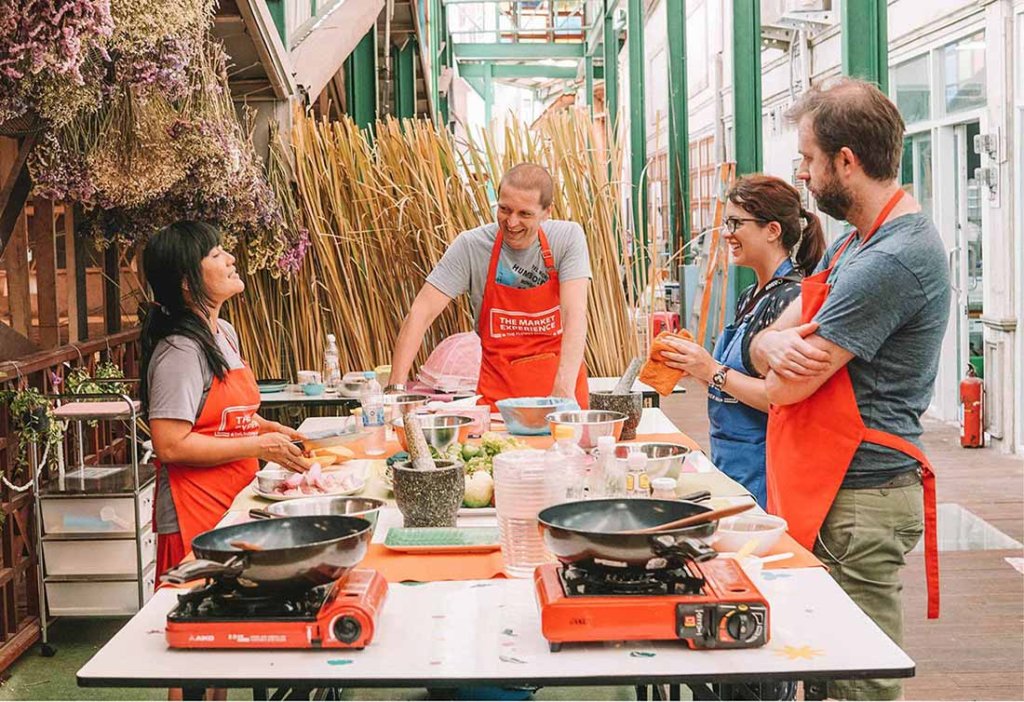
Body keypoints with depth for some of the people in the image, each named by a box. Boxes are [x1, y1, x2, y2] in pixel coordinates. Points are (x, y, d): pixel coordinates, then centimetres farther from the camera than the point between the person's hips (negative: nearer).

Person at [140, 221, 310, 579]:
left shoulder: (225, 334, 11)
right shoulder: (180, 351, -18)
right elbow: (171, 446, -23)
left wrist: (268, 428, 9)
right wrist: (259, 446, -18)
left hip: (233, 507, 9)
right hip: (195, 521, -9)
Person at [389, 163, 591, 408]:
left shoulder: (568, 238, -7)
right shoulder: (471, 246, -8)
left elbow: (575, 314, -17)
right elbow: (421, 313, -10)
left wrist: (564, 389, -31)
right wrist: (396, 388, -20)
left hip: (559, 382, 0)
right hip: (498, 391, 0)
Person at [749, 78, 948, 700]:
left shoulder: (892, 261, -20)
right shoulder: (855, 242, 15)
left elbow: (787, 388, -19)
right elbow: (768, 341, 12)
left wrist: (789, 354, 4)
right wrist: (775, 345, -12)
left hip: (861, 502, -10)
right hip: (830, 491, 10)